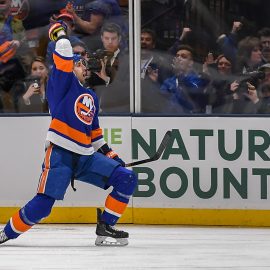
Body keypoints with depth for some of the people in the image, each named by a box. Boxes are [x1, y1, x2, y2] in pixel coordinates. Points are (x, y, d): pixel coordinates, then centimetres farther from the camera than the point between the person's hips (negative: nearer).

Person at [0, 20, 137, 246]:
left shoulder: (91, 97, 23)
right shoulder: (64, 83, 2)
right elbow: (64, 59, -16)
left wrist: (108, 152, 23)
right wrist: (60, 34, -3)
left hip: (86, 156, 7)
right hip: (60, 153, -7)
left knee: (127, 179, -6)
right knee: (42, 204, -15)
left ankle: (105, 227, -2)